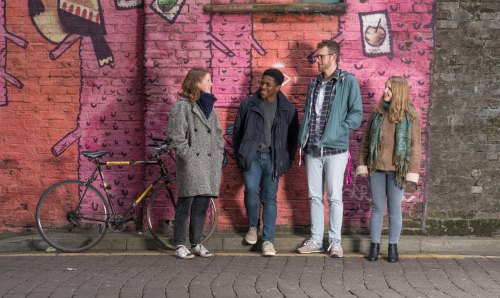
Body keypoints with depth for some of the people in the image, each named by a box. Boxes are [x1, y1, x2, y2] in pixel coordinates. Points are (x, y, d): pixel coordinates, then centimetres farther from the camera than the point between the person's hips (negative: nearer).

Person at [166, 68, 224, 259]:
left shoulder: (209, 106, 18)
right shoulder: (181, 106, -5)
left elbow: (218, 133, 21)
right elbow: (175, 136, -10)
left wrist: (219, 155, 12)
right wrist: (188, 155, -12)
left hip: (210, 163, 7)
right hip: (191, 163, -7)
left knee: (202, 205, 9)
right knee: (185, 204, -3)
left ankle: (196, 243, 18)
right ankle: (180, 245, 5)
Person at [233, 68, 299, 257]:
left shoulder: (288, 110, 6)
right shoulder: (248, 105, 6)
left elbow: (293, 138, 13)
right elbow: (237, 132, 13)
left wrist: (287, 161, 5)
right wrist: (239, 156, 9)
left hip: (273, 158, 1)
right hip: (252, 155, 0)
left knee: (270, 198, 1)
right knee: (251, 189, -19)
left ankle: (268, 240, 5)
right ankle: (253, 226, 7)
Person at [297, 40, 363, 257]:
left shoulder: (348, 81, -4)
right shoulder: (314, 83, 15)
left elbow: (356, 114, -7)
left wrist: (337, 131, -15)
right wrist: (303, 139, 9)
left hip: (335, 149, -5)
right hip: (312, 149, 6)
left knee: (334, 197, 0)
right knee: (314, 196, 10)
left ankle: (335, 241, 11)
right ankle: (316, 240, 19)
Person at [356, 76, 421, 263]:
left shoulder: (410, 117, -2)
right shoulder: (377, 114, 5)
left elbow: (415, 146, -3)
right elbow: (365, 141, 9)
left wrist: (412, 174, -7)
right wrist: (362, 165, 3)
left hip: (397, 170, -2)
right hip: (376, 169, 2)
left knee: (395, 209, 7)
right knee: (377, 208, 7)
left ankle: (393, 247, 17)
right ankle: (374, 246, 15)